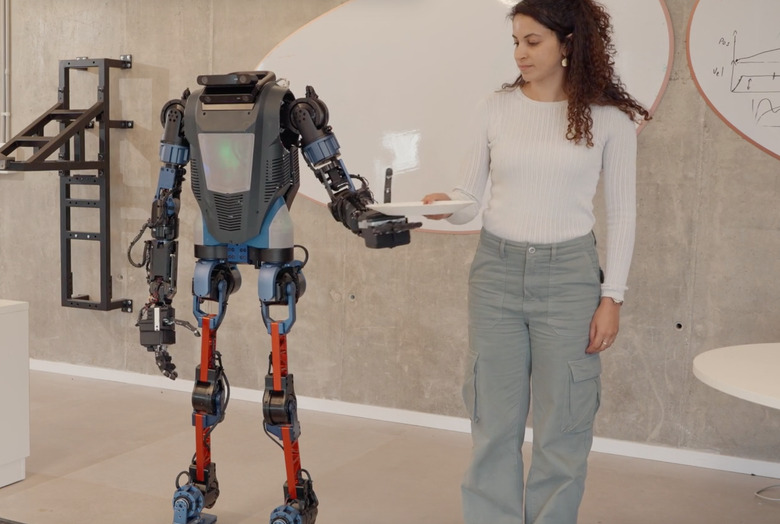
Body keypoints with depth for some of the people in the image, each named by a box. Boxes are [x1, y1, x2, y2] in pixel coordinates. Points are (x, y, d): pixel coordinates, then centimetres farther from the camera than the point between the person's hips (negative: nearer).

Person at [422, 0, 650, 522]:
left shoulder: (608, 117, -2)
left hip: (568, 273, -2)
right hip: (497, 269, 2)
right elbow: (471, 196, 7)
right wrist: (446, 207, -16)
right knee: (494, 423, 7)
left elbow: (622, 212, 1)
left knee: (562, 428, 4)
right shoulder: (496, 108, 4)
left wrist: (612, 297, -3)